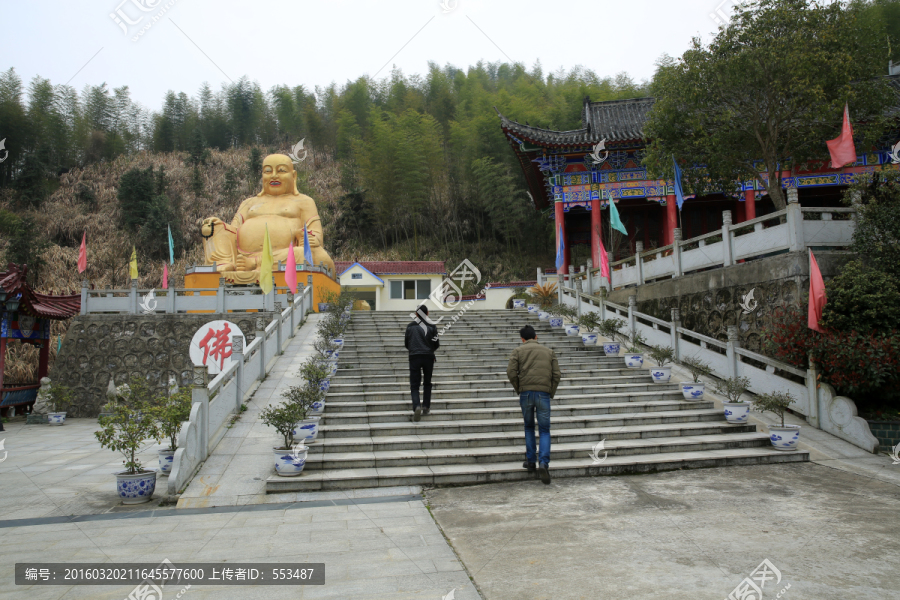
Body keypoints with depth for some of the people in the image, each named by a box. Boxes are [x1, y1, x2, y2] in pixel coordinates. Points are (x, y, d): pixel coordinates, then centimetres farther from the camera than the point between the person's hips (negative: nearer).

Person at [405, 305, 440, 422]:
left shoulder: (410, 326, 4)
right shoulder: (432, 326, 2)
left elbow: (407, 344, 11)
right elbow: (437, 344, 1)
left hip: (414, 357, -1)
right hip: (428, 357, 1)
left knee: (414, 385, 0)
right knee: (427, 383, 20)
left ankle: (416, 407, -22)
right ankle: (426, 406, 17)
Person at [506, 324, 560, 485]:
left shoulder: (518, 351, 8)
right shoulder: (549, 351, 14)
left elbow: (511, 372, -4)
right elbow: (557, 374, 6)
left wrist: (518, 389, 8)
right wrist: (551, 393, 13)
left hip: (526, 393, 0)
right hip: (544, 393, 0)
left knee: (529, 427, 18)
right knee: (544, 430, 4)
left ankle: (530, 461, 18)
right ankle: (543, 463, -12)